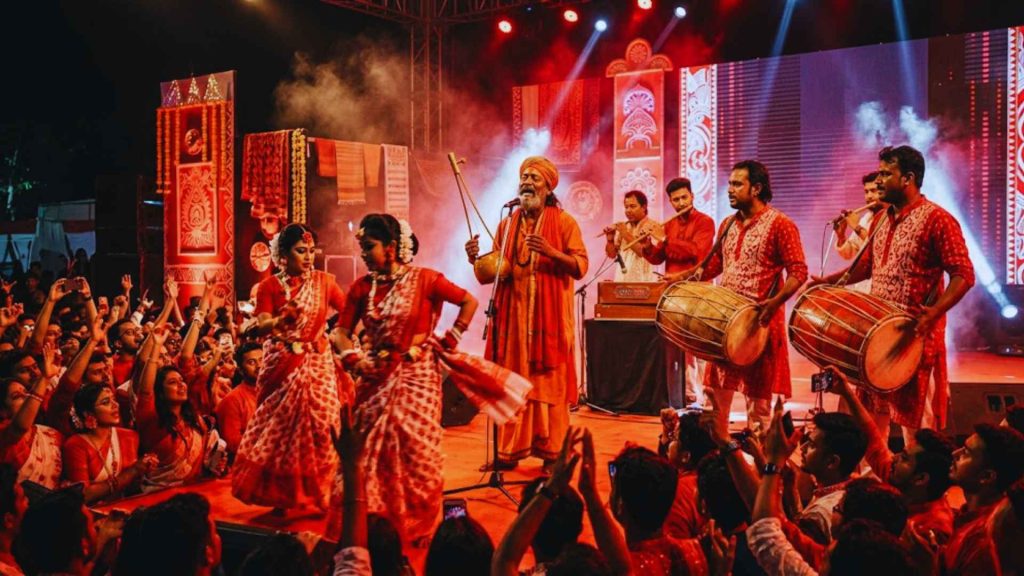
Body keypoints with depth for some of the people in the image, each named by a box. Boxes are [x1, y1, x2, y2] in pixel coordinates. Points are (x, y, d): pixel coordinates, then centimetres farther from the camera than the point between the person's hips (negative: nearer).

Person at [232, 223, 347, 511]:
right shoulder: (270, 286, -1)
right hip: (281, 365, 0)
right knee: (278, 426, 5)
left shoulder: (324, 281, 2)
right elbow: (261, 327, -12)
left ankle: (321, 493, 3)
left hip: (316, 363, 0)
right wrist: (283, 319, -30)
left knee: (319, 423, -7)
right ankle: (279, 496, 18)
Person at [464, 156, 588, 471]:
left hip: (549, 315, -3)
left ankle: (552, 451, 5)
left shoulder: (563, 222, 2)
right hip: (514, 314, 3)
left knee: (549, 381, -1)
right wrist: (477, 259, -6)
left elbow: (581, 266, -6)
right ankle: (510, 450, 10)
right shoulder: (507, 225, 13)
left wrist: (549, 251, -20)